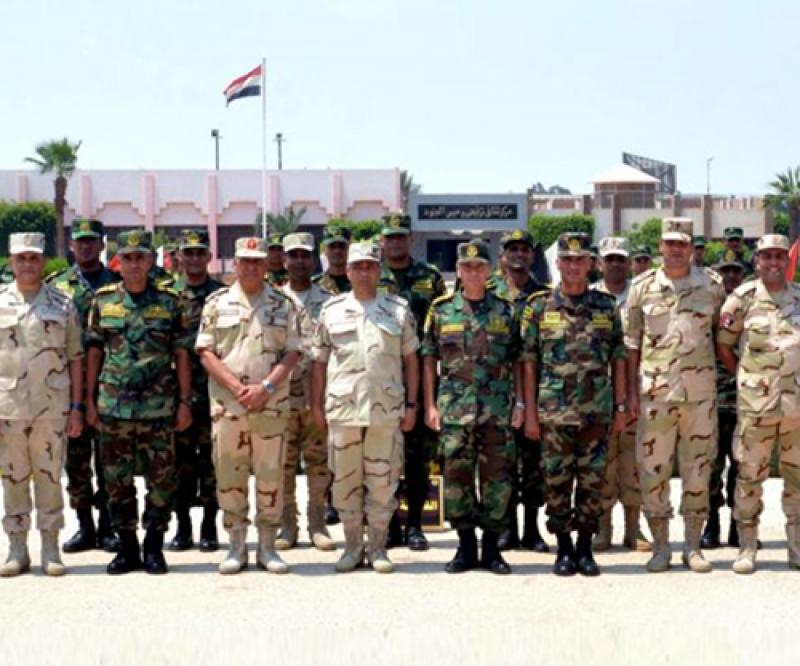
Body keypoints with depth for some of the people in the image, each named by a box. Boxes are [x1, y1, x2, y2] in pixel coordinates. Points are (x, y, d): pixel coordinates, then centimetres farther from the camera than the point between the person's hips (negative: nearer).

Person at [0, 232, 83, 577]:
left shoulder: (62, 304, 5)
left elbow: (75, 359, 5)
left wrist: (77, 406, 1)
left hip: (52, 406, -1)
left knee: (49, 477, 4)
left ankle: (50, 549, 13)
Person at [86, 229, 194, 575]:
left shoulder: (170, 302, 2)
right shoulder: (103, 300, 6)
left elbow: (182, 355, 3)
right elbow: (94, 352, 9)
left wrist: (185, 401, -2)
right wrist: (90, 399, 5)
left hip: (158, 406, -1)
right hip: (113, 406, 2)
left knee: (161, 481, 2)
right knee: (117, 481, 6)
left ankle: (154, 546, 14)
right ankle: (127, 547, 18)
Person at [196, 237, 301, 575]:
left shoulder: (284, 305, 6)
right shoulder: (217, 303, 6)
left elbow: (292, 353, 1)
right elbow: (205, 353, 1)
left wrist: (265, 387, -12)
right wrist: (237, 387, -11)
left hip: (272, 405, 0)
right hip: (227, 404, 0)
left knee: (270, 475, 3)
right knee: (229, 475, 3)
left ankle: (267, 546, 13)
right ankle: (236, 546, 13)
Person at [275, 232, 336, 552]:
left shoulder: (328, 301, 7)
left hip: (320, 392, 0)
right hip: (282, 391, 0)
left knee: (319, 459, 3)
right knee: (284, 461, 3)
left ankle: (318, 524, 12)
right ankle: (287, 524, 12)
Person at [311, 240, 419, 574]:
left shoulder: (399, 309, 7)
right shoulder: (331, 310, 8)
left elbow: (410, 360, 8)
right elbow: (319, 361, 11)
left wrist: (411, 404, 3)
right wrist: (316, 404, 6)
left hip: (387, 409, -1)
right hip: (342, 408, 1)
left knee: (383, 481, 3)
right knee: (345, 480, 6)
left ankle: (378, 547, 13)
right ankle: (352, 545, 17)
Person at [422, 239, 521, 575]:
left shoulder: (505, 310, 6)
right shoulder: (441, 309, 6)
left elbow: (517, 360, 8)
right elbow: (429, 359, 7)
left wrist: (519, 402, 2)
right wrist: (430, 405, 2)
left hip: (498, 408, 0)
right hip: (454, 407, 0)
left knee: (497, 478, 2)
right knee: (456, 476, 2)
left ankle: (491, 547, 13)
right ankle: (466, 545, 14)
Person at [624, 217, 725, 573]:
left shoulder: (711, 286, 5)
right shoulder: (643, 286, 3)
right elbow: (631, 342, 5)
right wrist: (631, 391, 0)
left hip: (700, 389, 1)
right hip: (654, 390, 0)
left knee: (698, 467, 5)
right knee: (652, 468, 1)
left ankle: (693, 546, 15)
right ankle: (660, 546, 12)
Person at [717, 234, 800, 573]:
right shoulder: (743, 298, 0)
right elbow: (722, 345, 5)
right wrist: (745, 377, 4)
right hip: (755, 401, -3)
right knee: (750, 472, -1)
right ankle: (747, 547, 8)